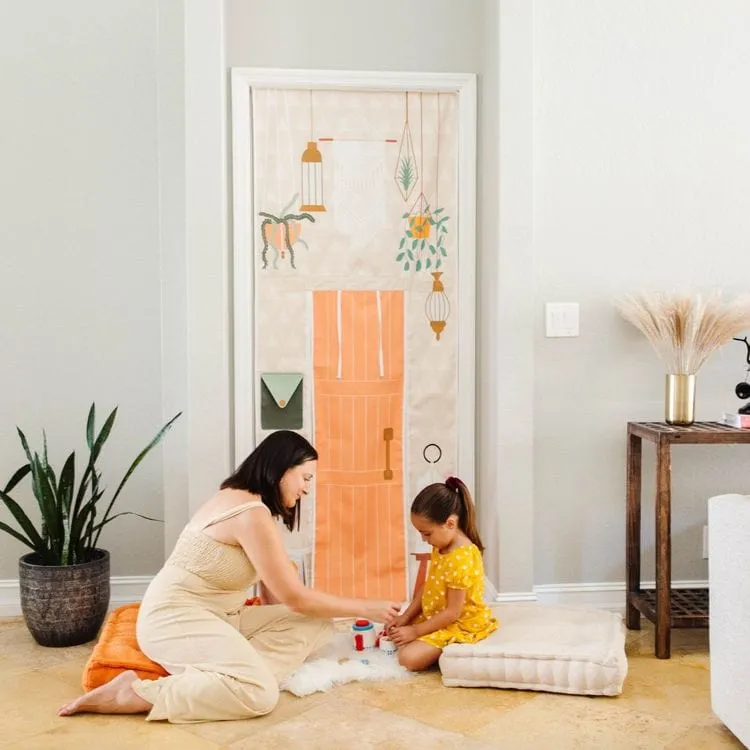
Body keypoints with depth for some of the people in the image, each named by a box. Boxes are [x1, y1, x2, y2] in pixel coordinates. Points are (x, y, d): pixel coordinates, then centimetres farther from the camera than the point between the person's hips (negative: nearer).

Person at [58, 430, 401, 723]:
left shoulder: (239, 498, 11)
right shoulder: (252, 514, -20)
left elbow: (277, 591, 13)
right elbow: (296, 598, -17)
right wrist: (366, 608, -7)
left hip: (217, 617, 10)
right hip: (175, 618, -10)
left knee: (317, 625, -1)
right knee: (259, 693, -33)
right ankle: (133, 694, -18)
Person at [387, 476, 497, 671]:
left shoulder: (462, 560, -30)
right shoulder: (441, 547, 0)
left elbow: (452, 613, -26)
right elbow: (428, 586, 9)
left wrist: (415, 631, -20)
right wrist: (405, 616, 0)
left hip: (459, 625, -10)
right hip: (434, 617, 10)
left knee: (408, 658, -23)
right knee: (388, 637, 8)